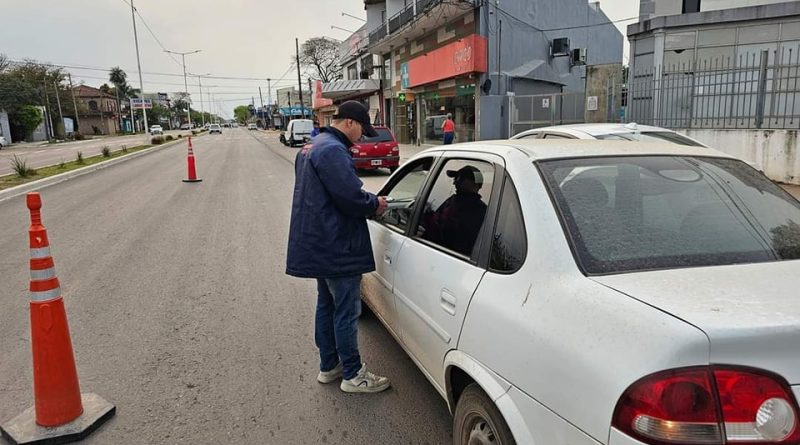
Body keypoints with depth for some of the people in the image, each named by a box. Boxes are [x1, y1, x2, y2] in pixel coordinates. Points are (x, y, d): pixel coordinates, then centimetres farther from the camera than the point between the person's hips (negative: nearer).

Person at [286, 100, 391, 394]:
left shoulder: (310, 149, 15)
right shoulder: (333, 151, -20)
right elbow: (351, 196, -25)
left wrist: (369, 201, 11)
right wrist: (375, 204, -6)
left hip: (318, 246, 11)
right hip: (337, 248, -11)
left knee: (327, 306, 19)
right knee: (347, 311, 0)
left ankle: (328, 367, 31)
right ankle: (353, 375, 13)